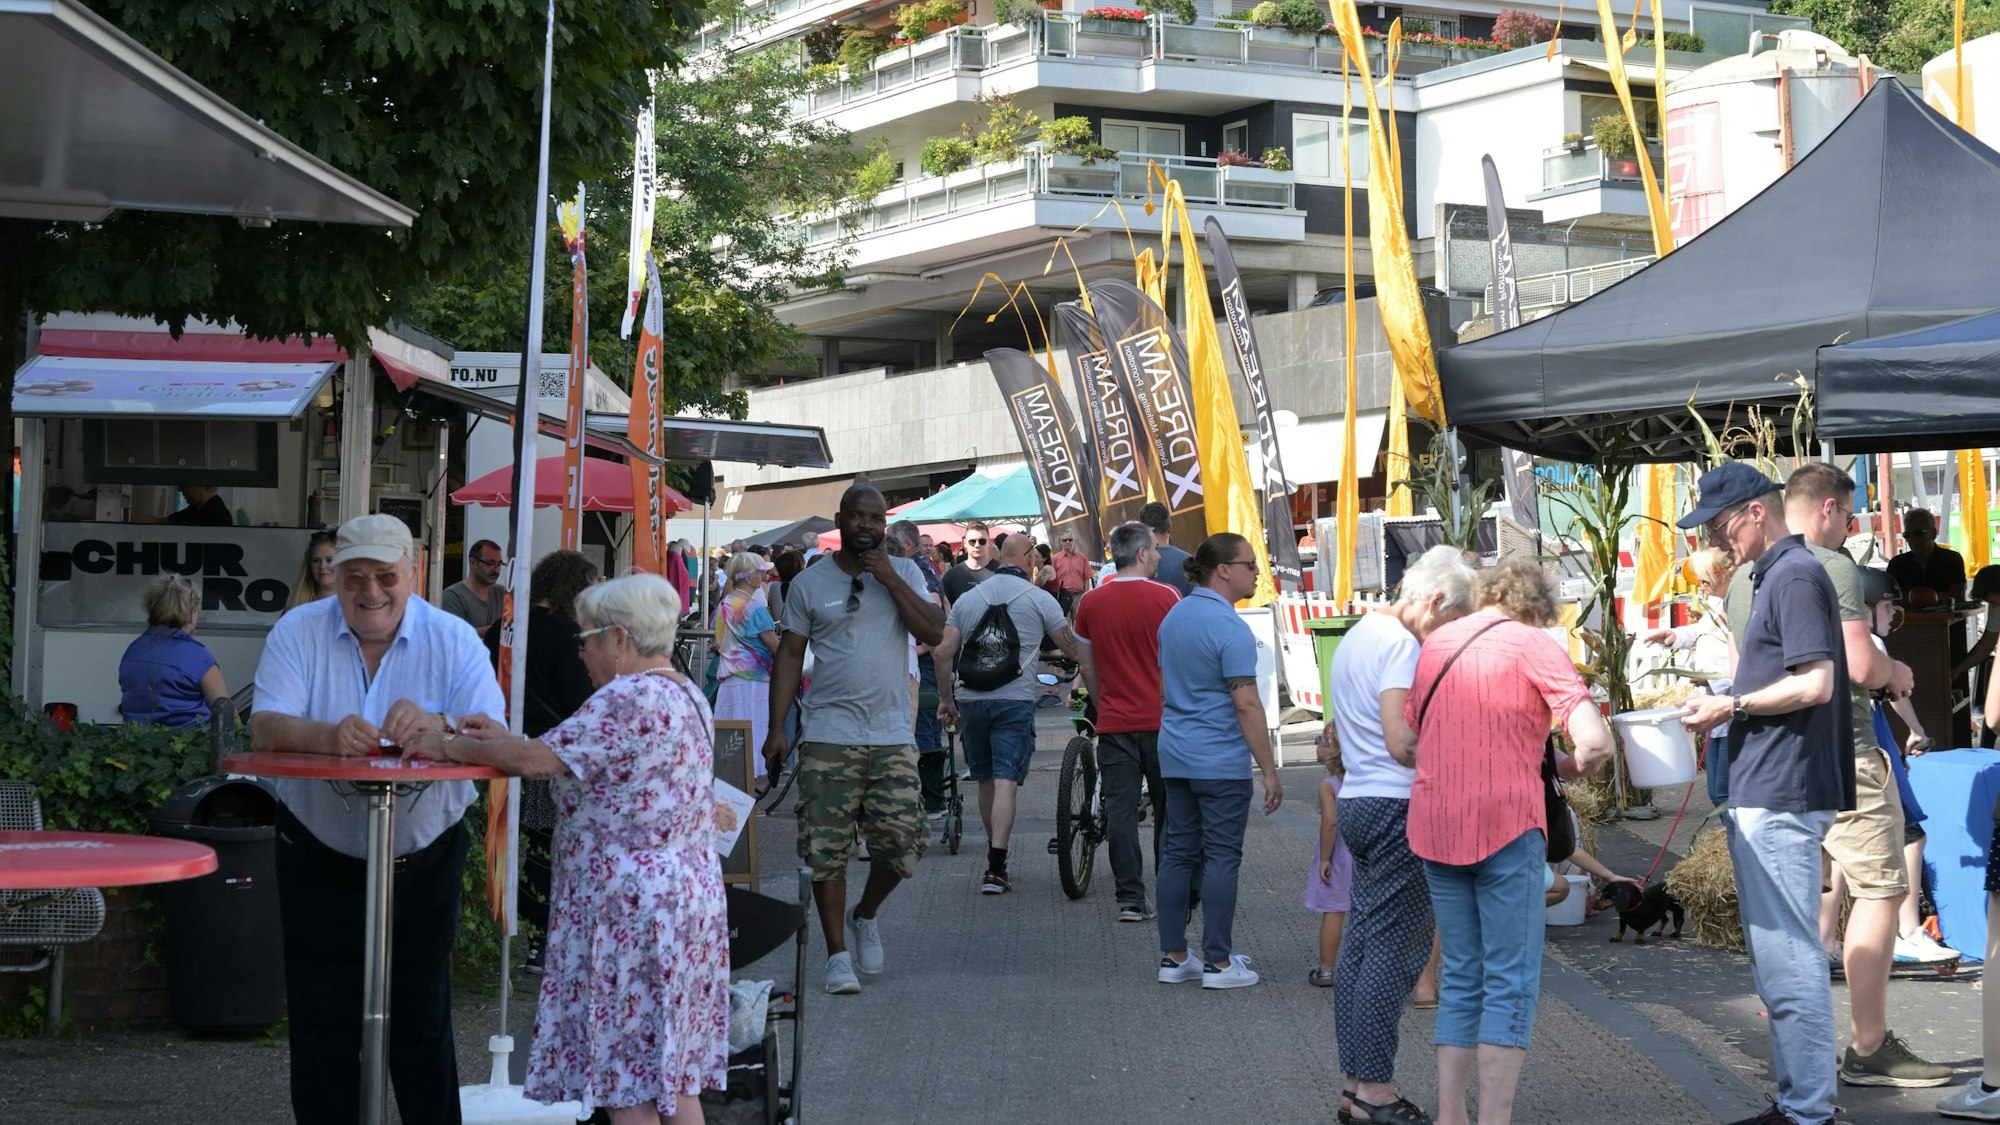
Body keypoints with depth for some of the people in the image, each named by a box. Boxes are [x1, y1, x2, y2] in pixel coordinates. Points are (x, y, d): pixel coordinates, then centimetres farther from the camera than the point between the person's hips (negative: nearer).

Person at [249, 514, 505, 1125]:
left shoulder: (454, 640, -6)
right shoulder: (298, 633, -5)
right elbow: (265, 730, -18)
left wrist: (434, 728, -38)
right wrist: (329, 736, -38)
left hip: (423, 861, 0)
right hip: (319, 858, 0)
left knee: (422, 1022, 8)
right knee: (322, 1026, 8)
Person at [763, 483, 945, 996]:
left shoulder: (904, 573, 9)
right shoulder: (809, 583, 6)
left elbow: (934, 632, -4)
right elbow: (789, 655, 7)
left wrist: (890, 579, -10)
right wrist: (776, 729, 0)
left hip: (891, 736, 1)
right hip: (828, 737, -1)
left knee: (901, 842, -5)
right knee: (827, 851, -3)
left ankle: (865, 915, 24)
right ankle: (838, 954, 9)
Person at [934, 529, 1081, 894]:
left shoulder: (968, 598, 11)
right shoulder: (1038, 598, 0)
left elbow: (943, 652, 6)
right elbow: (1072, 648, 3)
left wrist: (946, 698, 15)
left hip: (970, 700, 4)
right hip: (1015, 699, -4)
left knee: (985, 781, 16)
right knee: (1006, 782, -7)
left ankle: (995, 859, 28)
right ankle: (996, 868, -16)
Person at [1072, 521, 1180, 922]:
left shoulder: (1090, 603, 1)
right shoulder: (1166, 597, -8)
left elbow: (1086, 668, 9)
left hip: (1114, 723, 2)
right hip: (1163, 720, -2)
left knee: (1120, 810, 4)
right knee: (1168, 810, 9)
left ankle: (1130, 899, 1)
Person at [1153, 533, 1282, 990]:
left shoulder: (1173, 617, 11)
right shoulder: (1229, 628, -17)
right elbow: (1246, 704, -19)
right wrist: (1269, 771, -15)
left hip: (1174, 757, 8)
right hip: (1221, 761, -8)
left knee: (1178, 852, 10)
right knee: (1221, 857, -2)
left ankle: (1173, 957, 13)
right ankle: (1218, 962, 1)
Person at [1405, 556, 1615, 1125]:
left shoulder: (1436, 643, 13)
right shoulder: (1534, 645, -4)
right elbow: (1596, 741, -13)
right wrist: (1568, 768, 6)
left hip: (1433, 824, 6)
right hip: (1505, 824, -6)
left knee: (1460, 976, 14)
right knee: (1511, 981, 0)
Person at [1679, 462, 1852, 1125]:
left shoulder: (1795, 577, -13)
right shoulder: (1776, 576, 17)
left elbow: (1814, 685, -21)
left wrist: (1730, 706, -12)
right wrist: (1726, 709, 13)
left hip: (1780, 797, -11)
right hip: (1764, 794, 11)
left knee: (1788, 959, -7)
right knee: (1780, 957, 15)